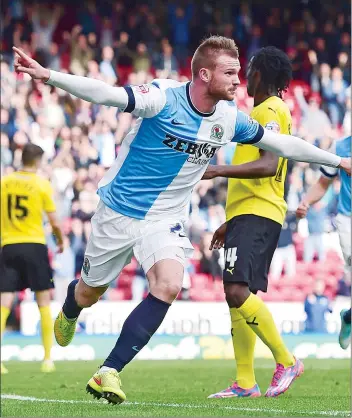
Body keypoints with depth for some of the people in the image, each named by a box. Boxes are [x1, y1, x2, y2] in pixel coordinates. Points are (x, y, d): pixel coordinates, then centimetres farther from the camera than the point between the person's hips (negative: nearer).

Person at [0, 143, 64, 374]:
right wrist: (61, 241, 15)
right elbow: (54, 222, -3)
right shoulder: (42, 184, -4)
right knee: (44, 302, 7)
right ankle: (48, 359, 7)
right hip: (34, 246, -2)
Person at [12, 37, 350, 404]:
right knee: (88, 294, 12)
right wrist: (47, 76, -47)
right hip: (118, 212, -3)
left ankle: (109, 372, -19)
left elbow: (282, 143, 9)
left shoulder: (229, 118, -5)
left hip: (165, 220, 3)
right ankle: (68, 311, 53)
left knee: (168, 287, -24)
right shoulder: (163, 97, -21)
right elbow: (104, 94, -33)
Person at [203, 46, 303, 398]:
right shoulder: (268, 111, 24)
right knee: (236, 295, 5)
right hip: (249, 214, 10)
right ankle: (245, 383, 5)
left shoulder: (270, 110, -7)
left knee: (237, 290, -22)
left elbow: (269, 165, -22)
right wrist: (230, 223, 32)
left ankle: (286, 361, -14)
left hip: (256, 214, -10)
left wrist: (220, 170, -30)